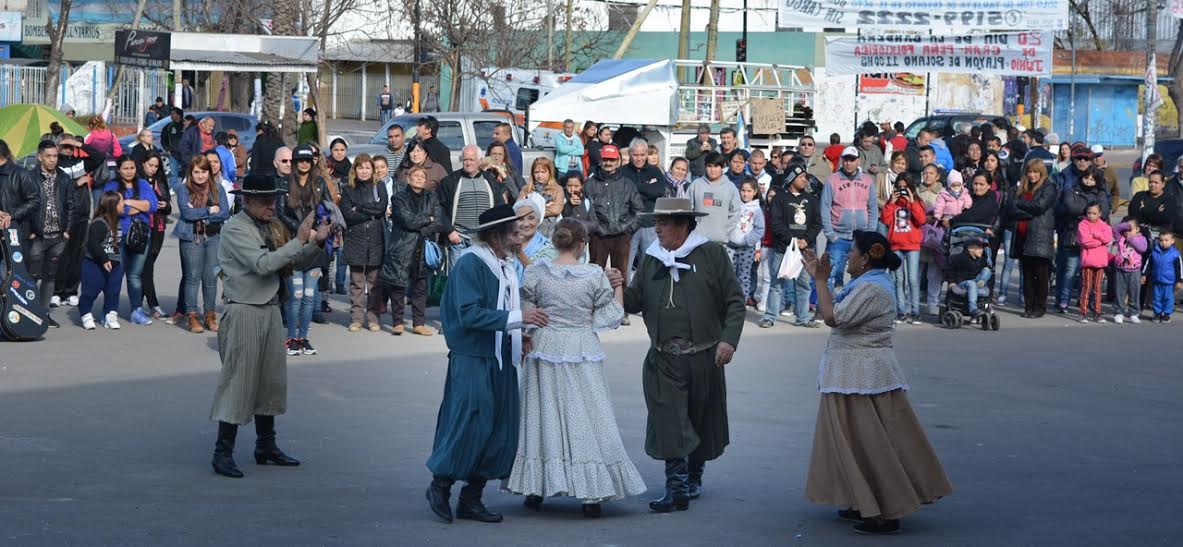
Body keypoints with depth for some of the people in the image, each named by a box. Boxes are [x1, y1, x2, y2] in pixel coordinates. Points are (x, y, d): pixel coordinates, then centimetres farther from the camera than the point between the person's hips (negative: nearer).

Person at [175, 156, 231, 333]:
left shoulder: (218, 189, 9)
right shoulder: (184, 190, 2)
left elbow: (225, 213, -2)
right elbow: (186, 212, -12)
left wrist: (198, 213, -9)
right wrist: (210, 210, -6)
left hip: (214, 237, 2)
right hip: (191, 238, -2)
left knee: (211, 277, 1)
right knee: (192, 277, -3)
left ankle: (210, 316, 9)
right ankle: (192, 316, 0)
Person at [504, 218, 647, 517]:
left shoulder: (535, 273, -4)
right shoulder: (595, 275, -7)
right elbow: (610, 317, -1)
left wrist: (525, 350, 10)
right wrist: (619, 287, 11)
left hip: (545, 349, 1)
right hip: (583, 351, -1)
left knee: (543, 417, 11)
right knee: (586, 419, 3)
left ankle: (535, 488, 14)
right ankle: (591, 495, 1)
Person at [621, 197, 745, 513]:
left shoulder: (711, 254, 0)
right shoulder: (651, 259, 10)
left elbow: (734, 301, -1)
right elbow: (636, 302, 11)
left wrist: (728, 339, -11)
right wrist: (620, 289, -10)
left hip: (703, 357, -1)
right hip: (663, 359, 2)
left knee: (701, 422, 12)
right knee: (670, 424, -8)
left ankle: (694, 478, 32)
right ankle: (677, 490, -7)